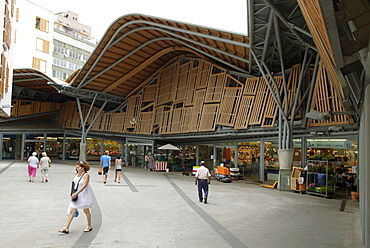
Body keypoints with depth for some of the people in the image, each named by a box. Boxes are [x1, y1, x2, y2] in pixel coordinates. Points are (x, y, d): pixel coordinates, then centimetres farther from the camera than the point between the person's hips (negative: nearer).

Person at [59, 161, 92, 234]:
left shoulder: (86, 175, -16)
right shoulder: (77, 174, 5)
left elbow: (84, 185, -26)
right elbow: (75, 184, 14)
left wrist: (76, 193, -33)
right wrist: (72, 193, 7)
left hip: (84, 196, -6)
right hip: (76, 196, 6)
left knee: (86, 211, 9)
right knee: (71, 211, 2)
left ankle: (89, 226, 26)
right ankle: (66, 228, 7)